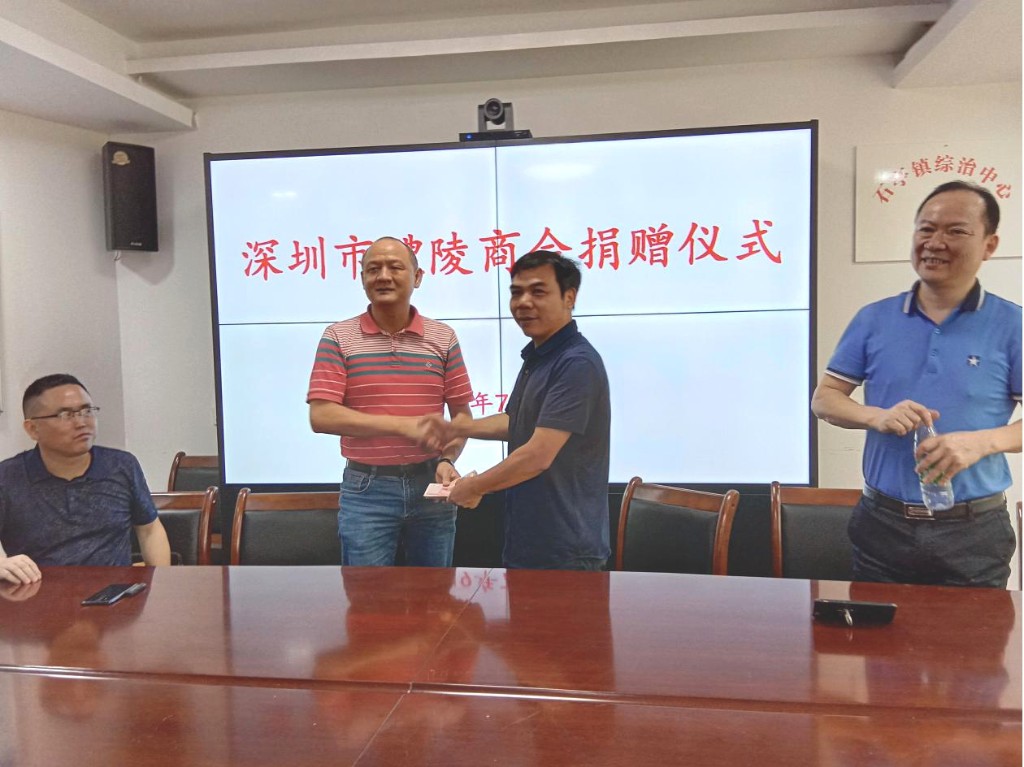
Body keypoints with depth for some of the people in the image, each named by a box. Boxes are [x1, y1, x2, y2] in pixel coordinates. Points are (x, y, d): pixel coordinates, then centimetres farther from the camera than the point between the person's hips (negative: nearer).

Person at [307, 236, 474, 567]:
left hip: (429, 485, 2)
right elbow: (321, 416, -12)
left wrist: (447, 460, -12)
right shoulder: (339, 337, -3)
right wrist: (403, 424, -19)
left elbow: (461, 415, 8)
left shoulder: (443, 337, 3)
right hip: (366, 489, -2)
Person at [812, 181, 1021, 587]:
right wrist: (876, 417, -14)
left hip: (974, 530, -1)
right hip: (883, 523, 2)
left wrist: (981, 441, -22)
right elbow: (823, 399, 5)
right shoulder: (873, 319, 3)